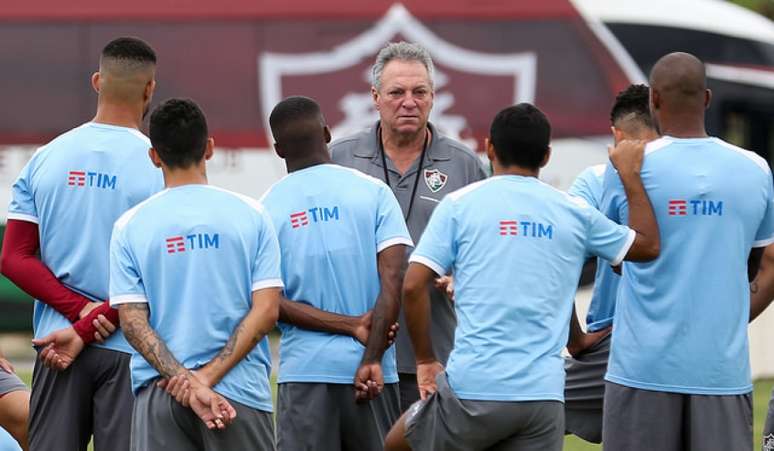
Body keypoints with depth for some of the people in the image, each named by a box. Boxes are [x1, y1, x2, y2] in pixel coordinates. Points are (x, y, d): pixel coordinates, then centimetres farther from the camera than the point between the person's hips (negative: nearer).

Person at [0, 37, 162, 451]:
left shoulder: (47, 158, 5)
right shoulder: (160, 167, -7)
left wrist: (78, 308, -6)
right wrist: (88, 325, -11)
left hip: (55, 345, 4)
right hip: (131, 350, -3)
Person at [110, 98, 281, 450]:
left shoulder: (130, 226, 3)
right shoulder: (250, 215, 3)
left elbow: (132, 321, -4)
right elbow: (266, 310, -4)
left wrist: (190, 382, -9)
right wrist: (207, 377, -8)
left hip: (157, 394, 0)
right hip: (240, 393, 0)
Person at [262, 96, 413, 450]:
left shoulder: (267, 208, 2)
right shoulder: (373, 192, 1)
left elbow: (271, 302, -5)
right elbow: (393, 281, -8)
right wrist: (372, 358, -11)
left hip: (303, 371, 0)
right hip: (371, 372, 1)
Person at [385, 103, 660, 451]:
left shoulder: (459, 204, 3)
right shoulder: (575, 212, 9)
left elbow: (413, 286, -4)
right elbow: (648, 245, 22)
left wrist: (425, 360, 8)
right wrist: (630, 174, 31)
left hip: (472, 386, -2)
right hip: (544, 394, 2)